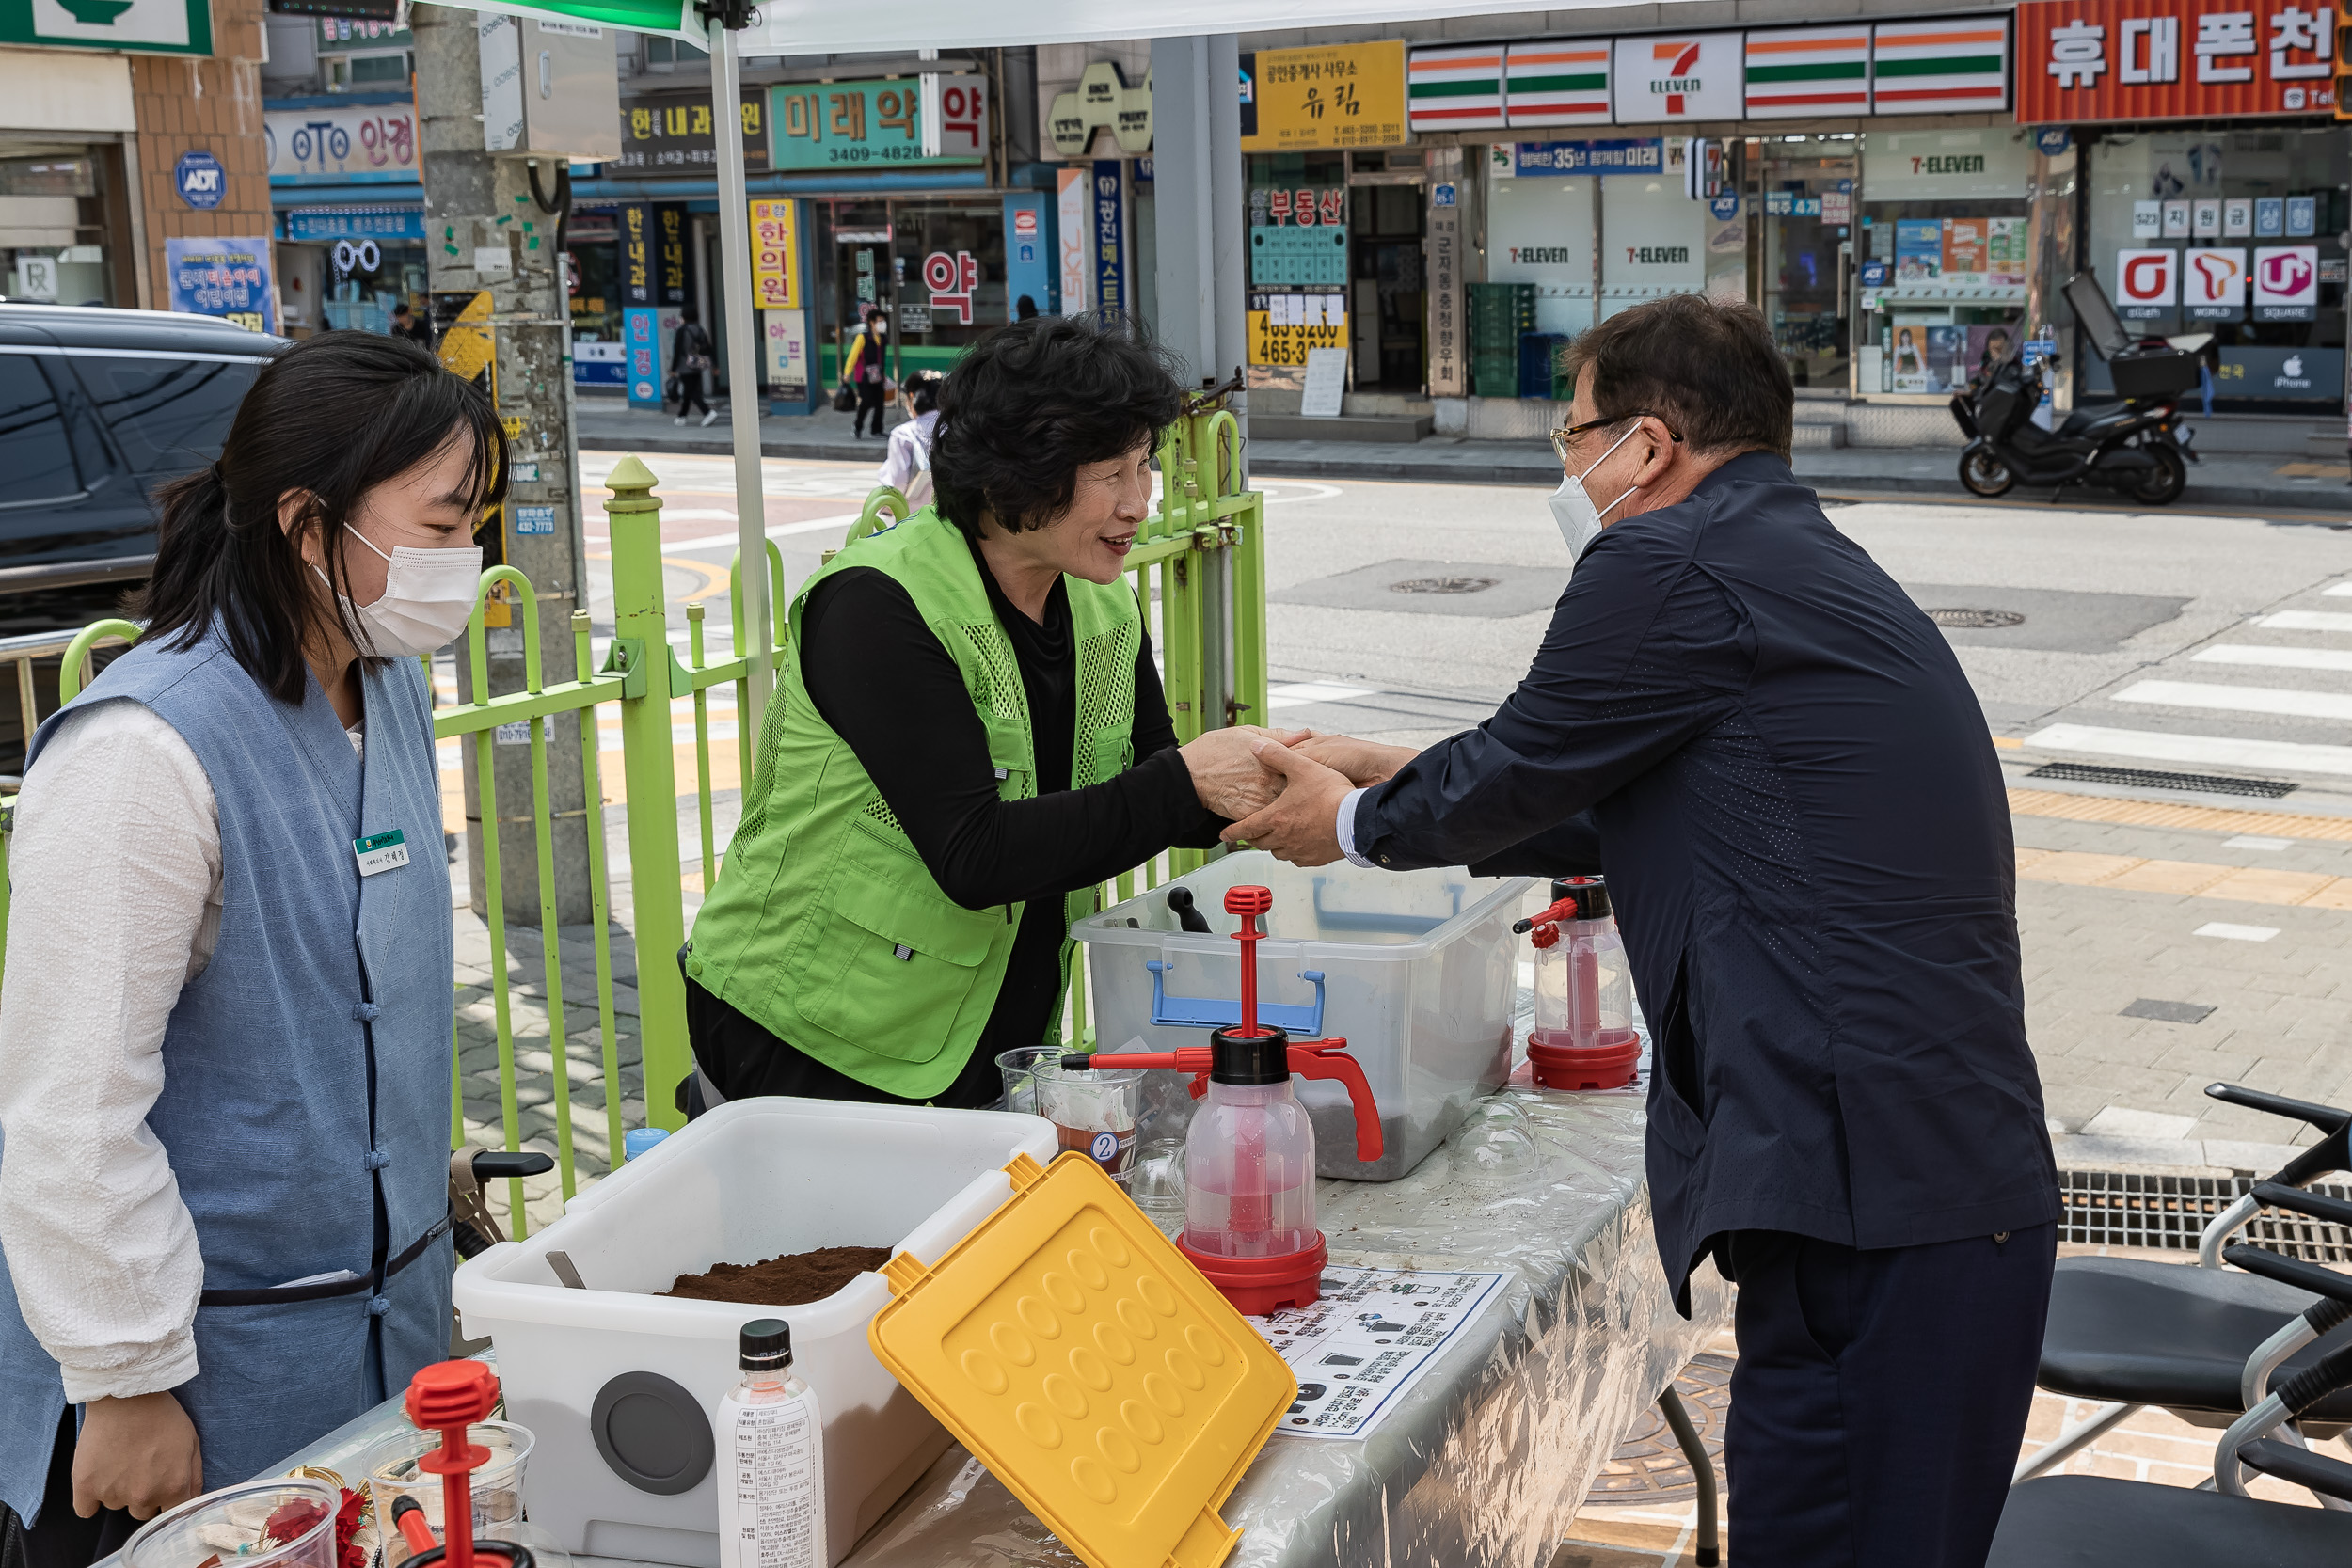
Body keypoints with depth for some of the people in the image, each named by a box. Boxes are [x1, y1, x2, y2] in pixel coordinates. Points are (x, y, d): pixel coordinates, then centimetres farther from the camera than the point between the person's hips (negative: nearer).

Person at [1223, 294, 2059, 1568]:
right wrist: (1405, 782, 36)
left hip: (1870, 1191, -10)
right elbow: (1611, 807, 30)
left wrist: (1356, 824, 21)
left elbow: (1517, 775, 2)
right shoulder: (1811, 565, 23)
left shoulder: (1665, 565, -8)